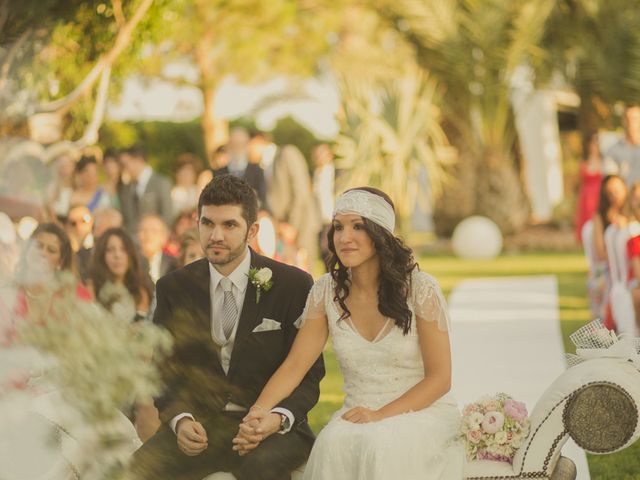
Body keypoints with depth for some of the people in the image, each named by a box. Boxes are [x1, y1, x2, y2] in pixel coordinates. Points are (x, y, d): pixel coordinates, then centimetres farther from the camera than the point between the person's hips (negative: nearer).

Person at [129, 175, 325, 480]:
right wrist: (180, 419, -16)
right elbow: (165, 371, 5)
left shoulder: (293, 285, -3)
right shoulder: (174, 288, 5)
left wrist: (278, 418, -22)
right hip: (199, 423, 2)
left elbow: (308, 374, -1)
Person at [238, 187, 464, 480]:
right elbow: (294, 365, -2)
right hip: (360, 415, 3)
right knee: (334, 443, -33)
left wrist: (380, 415, -20)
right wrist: (260, 411, -21)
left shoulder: (420, 288, -9)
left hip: (423, 411, -3)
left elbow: (439, 378, -7)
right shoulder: (327, 291, 1)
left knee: (381, 444, -37)